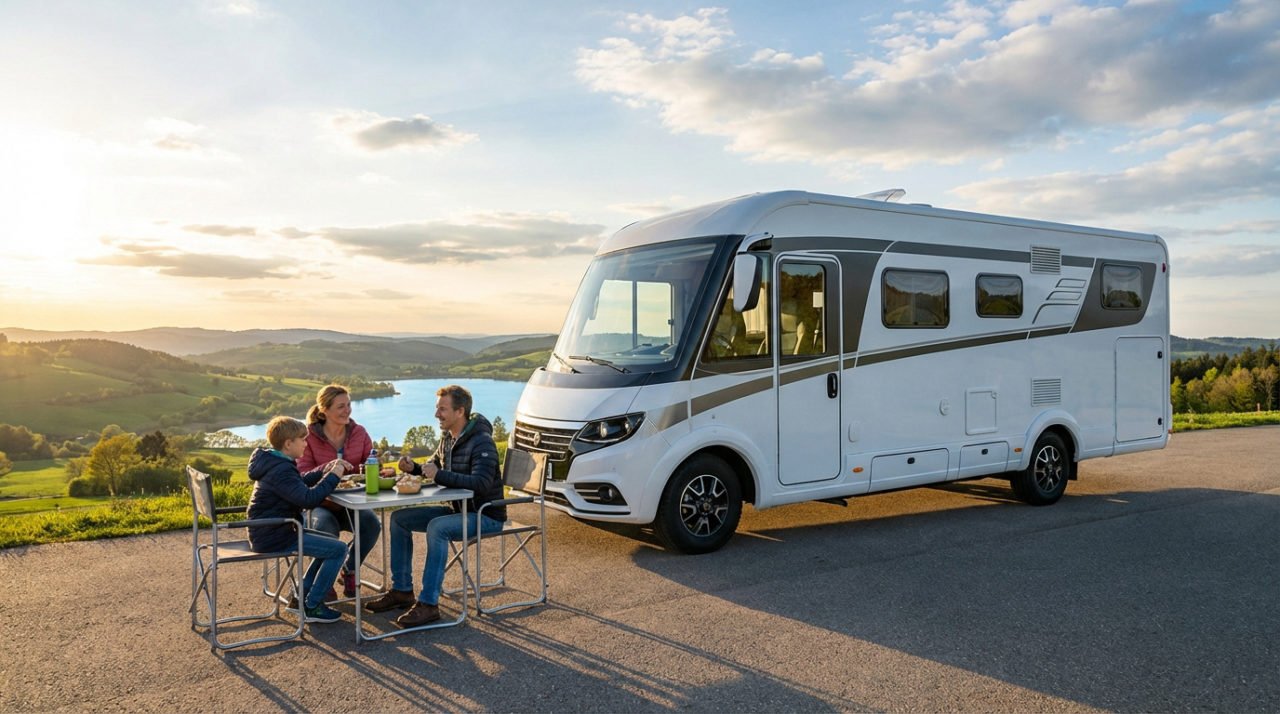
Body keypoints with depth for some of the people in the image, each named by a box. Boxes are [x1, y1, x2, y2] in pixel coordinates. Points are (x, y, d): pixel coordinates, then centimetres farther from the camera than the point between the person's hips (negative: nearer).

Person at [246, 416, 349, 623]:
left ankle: (303, 595, 24)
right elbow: (309, 498, -34)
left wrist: (326, 470, 10)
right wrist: (332, 476, -24)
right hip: (273, 538, -11)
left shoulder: (275, 464, 11)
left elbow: (301, 482, 25)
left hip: (269, 532, 11)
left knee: (330, 542, 22)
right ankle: (312, 607, -3)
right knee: (338, 549, -12)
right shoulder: (281, 471, -23)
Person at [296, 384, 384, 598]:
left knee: (371, 524, -27)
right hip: (321, 504, -3)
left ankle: (350, 570, 2)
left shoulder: (359, 433, 3)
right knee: (325, 527, -35)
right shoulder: (309, 436, -8)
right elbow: (302, 474, -16)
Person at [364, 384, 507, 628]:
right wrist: (413, 468, -1)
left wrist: (439, 475, -32)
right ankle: (402, 591, 11)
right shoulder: (448, 438, 6)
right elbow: (433, 468, 22)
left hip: (486, 516, -9)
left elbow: (481, 484, -35)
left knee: (437, 527, -34)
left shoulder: (481, 443, -21)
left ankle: (428, 604, -27)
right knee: (399, 519, 4)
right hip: (459, 509, 9)